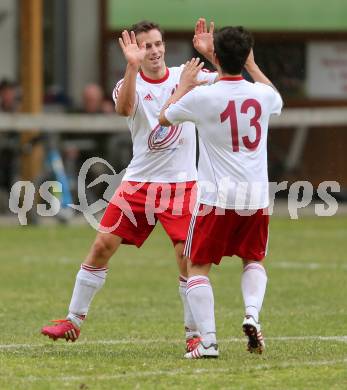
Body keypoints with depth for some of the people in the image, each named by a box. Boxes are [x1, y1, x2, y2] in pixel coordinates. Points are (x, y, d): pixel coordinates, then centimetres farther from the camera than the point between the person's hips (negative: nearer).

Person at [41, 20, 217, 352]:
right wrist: (132, 66, -38)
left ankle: (193, 334, 2)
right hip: (138, 182, 1)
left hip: (181, 184, -1)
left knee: (187, 256, -11)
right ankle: (73, 321, 12)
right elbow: (124, 109, -25)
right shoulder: (129, 84, -2)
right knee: (102, 246, -1)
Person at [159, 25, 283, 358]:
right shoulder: (263, 95, -2)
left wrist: (184, 85, 22)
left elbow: (164, 118, 9)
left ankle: (207, 340, -6)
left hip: (216, 196, -3)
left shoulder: (201, 97, -12)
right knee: (254, 260, 23)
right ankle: (252, 315, -3)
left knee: (197, 266, 8)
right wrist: (252, 66, 35)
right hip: (256, 195, 3)